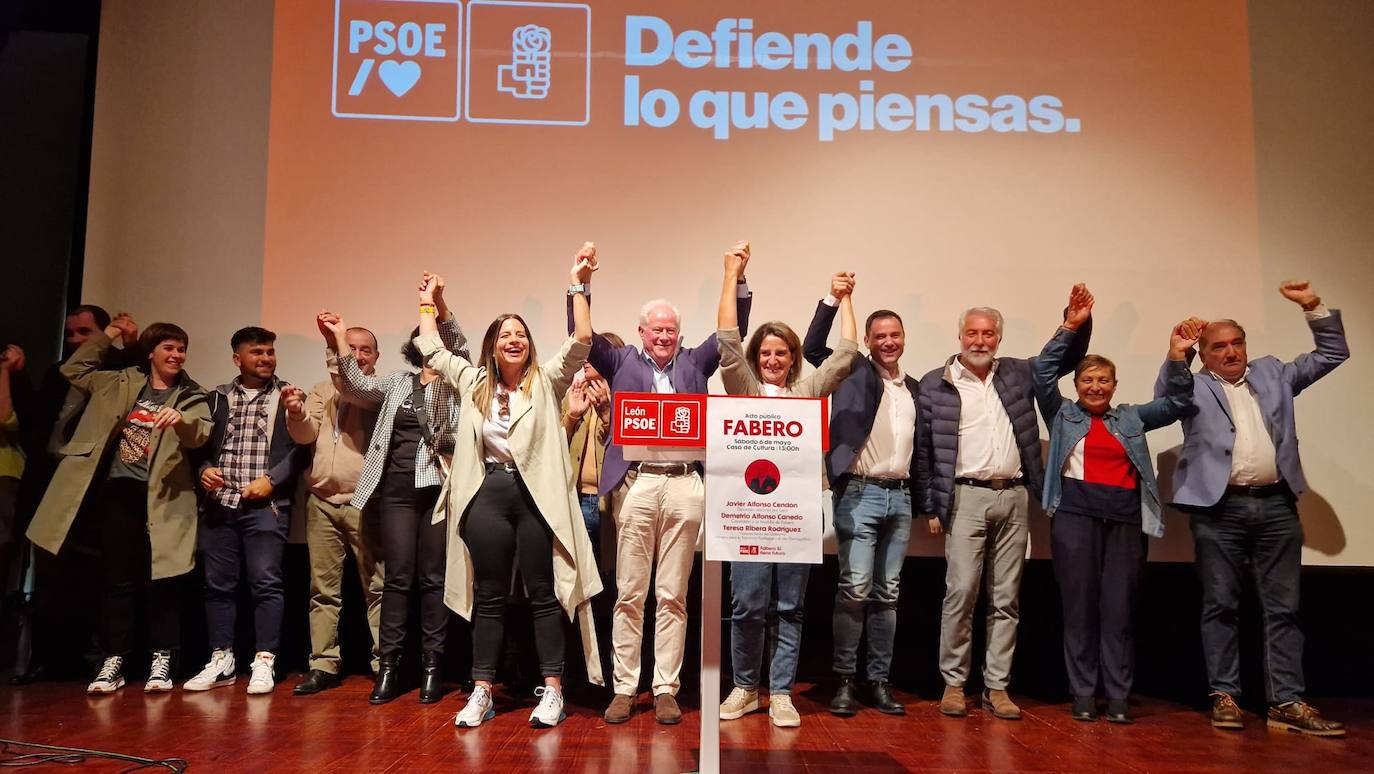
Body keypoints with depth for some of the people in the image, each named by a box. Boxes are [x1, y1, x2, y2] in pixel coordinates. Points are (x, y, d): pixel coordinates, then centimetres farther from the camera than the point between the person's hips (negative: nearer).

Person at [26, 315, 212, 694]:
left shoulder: (191, 397, 5)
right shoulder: (121, 383, 14)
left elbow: (201, 434, -12)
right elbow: (74, 370, 19)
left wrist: (181, 419, -35)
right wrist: (108, 334, 14)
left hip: (161, 496, -2)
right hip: (119, 490, 3)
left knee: (160, 580, -1)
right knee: (117, 578, 5)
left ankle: (161, 662, 4)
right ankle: (113, 662, 10)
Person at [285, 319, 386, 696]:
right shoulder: (322, 390, 16)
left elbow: (358, 392, -21)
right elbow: (305, 435, 6)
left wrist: (337, 344, -27)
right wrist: (296, 413, -16)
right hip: (323, 501, 5)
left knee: (377, 587, -1)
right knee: (323, 588, 7)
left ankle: (383, 663, 5)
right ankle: (323, 664, 14)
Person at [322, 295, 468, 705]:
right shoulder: (400, 380, 17)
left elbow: (459, 346, -12)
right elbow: (361, 387, 4)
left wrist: (440, 304, -28)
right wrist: (341, 338, -6)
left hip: (438, 488, -2)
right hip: (397, 487, 2)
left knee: (432, 578, 2)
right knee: (397, 578, 2)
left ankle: (432, 666, 8)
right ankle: (389, 666, 7)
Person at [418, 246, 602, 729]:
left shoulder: (546, 382, 3)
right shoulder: (474, 382, 13)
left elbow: (582, 340, -8)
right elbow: (430, 349, 23)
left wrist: (578, 284, -8)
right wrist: (428, 302, 29)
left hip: (535, 494, -3)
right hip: (487, 494, 3)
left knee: (543, 594, 2)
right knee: (489, 597, 8)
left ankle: (552, 691, 9)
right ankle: (481, 693, 15)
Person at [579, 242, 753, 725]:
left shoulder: (694, 362, 16)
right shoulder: (621, 362, 13)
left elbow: (733, 331, 12)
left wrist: (738, 278, 3)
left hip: (685, 486, 1)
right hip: (635, 484, -1)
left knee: (673, 596, 6)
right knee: (629, 594, 3)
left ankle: (666, 690, 13)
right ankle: (624, 689, 12)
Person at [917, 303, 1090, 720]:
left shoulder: (1017, 374, 13)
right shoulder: (935, 384, 2)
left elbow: (1068, 357, 21)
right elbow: (923, 450, 2)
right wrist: (931, 507, 0)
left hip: (1013, 497, 4)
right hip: (966, 498, -4)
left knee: (1006, 598, 6)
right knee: (961, 592, -7)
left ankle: (997, 686, 13)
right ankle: (954, 682, 5)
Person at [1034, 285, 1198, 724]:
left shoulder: (1130, 418, 19)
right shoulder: (1062, 414, 12)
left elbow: (1176, 404, 13)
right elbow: (1043, 371, 1)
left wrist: (1177, 358, -1)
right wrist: (1071, 327, -6)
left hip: (1126, 517, 2)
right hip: (1076, 514, -2)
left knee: (1120, 608, 1)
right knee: (1079, 606, 1)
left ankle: (1119, 697, 7)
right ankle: (1083, 695, 8)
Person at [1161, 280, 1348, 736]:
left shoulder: (1273, 373, 18)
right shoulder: (1194, 387, 9)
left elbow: (1332, 354, 22)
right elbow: (1163, 400, -7)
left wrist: (1314, 307, 10)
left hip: (1276, 505, 3)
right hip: (1220, 509, -3)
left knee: (1283, 608, 3)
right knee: (1221, 607, 2)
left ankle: (1286, 703, 8)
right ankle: (1225, 697, 9)